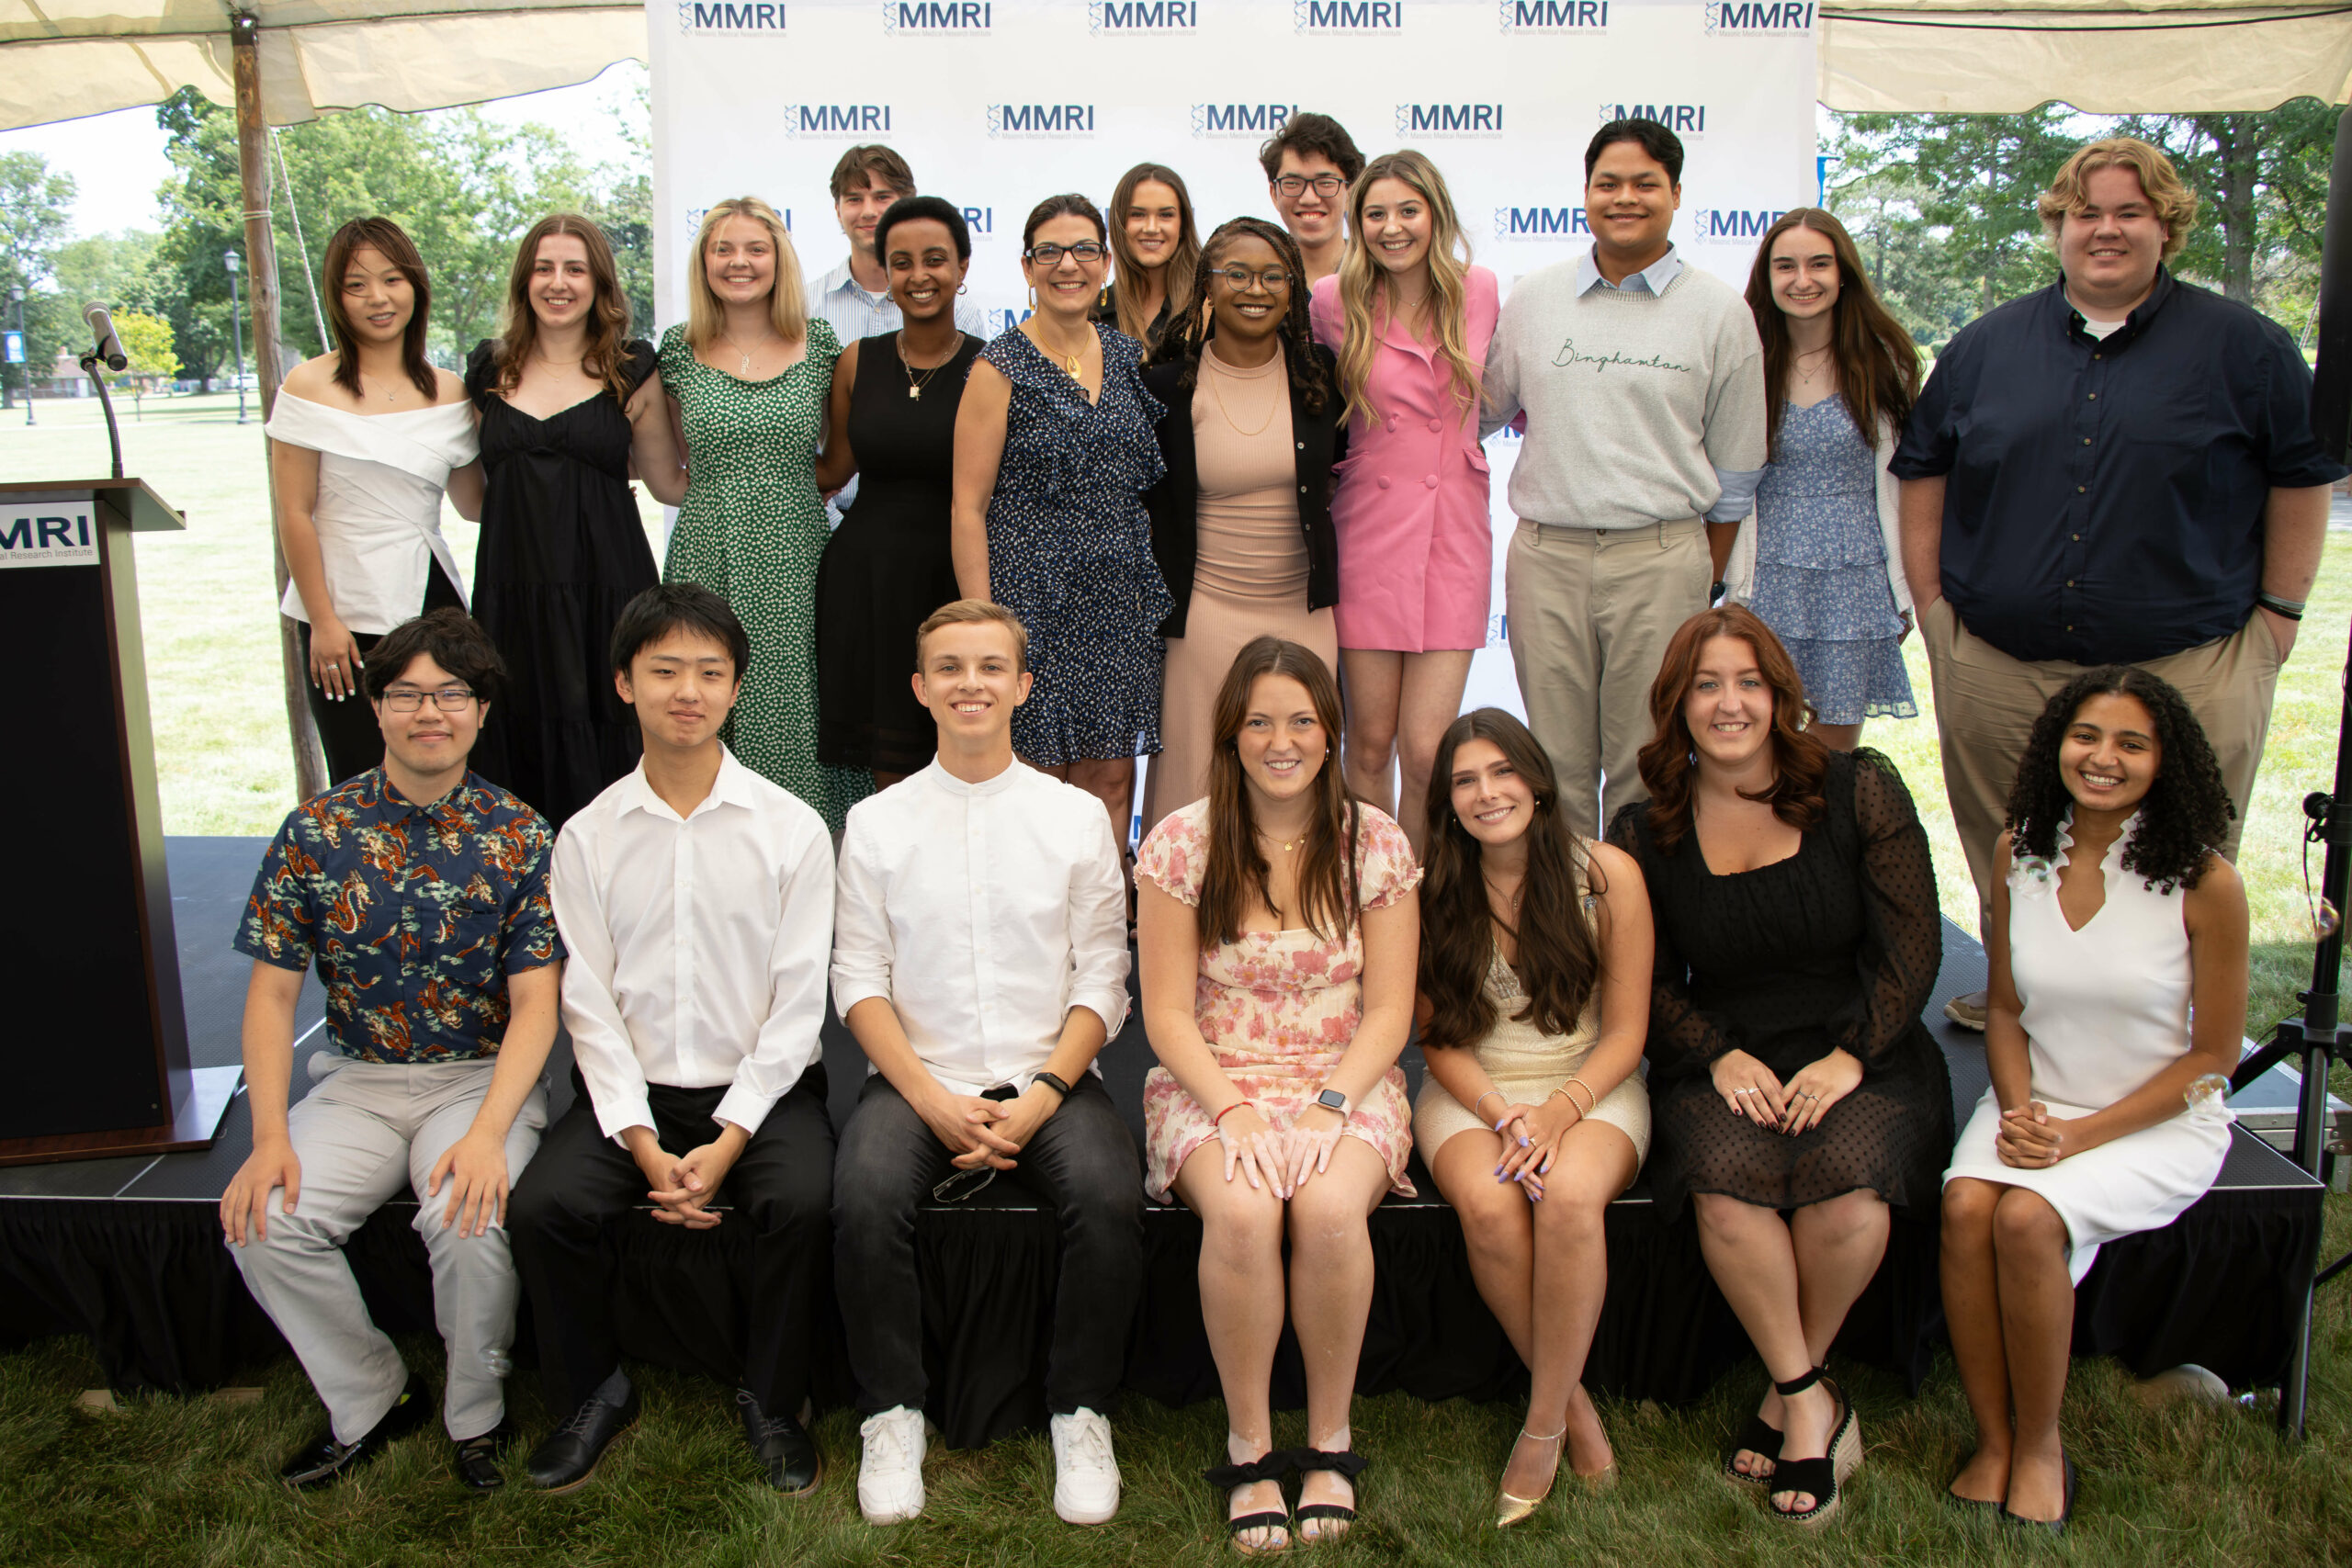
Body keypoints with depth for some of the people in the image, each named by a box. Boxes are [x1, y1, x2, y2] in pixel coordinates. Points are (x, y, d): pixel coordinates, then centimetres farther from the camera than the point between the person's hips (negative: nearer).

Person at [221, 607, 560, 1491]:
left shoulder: (521, 839, -6)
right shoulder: (315, 831, 0)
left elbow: (535, 1002, -9)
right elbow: (273, 991, 2)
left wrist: (487, 1132, -23)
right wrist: (270, 1137, -10)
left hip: (483, 1077, -3)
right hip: (357, 1081, 3)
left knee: (470, 1219, -29)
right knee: (262, 1222, -20)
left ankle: (475, 1414, 0)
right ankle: (370, 1402, 6)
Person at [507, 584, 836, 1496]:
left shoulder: (791, 829, -2)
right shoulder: (588, 837, 4)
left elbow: (797, 1004, -5)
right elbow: (589, 1006, 0)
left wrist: (725, 1145, -14)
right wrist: (646, 1149, -12)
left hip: (761, 1088, -2)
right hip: (631, 1091, 2)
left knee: (804, 1201, -28)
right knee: (543, 1206, -21)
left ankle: (772, 1402, -1)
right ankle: (593, 1393, 7)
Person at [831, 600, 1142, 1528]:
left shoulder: (1076, 817, 6)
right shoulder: (876, 823, 7)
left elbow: (1101, 982, 3)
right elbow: (860, 982, 3)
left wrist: (1038, 1099, -11)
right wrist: (935, 1101, -11)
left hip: (1049, 1078, 0)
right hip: (918, 1079, 1)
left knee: (1110, 1200, -28)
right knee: (865, 1199, -28)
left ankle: (1081, 1414, -7)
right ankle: (893, 1415, -6)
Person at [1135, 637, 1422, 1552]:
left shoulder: (1375, 842, 2)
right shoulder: (1181, 843, -1)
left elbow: (1388, 1011, 1)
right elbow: (1167, 1014, -3)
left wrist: (1329, 1105, -15)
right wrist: (1234, 1110, -17)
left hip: (1346, 1084, 1)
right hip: (1213, 1085, 0)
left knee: (1329, 1207, -32)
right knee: (1242, 1211, -32)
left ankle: (1330, 1441, -8)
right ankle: (1248, 1449, -10)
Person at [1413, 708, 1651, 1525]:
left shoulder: (1609, 876, -5)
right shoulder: (1434, 892, -1)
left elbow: (1624, 1034, -2)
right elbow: (1439, 1039, 3)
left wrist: (1561, 1112, -18)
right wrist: (1498, 1111, -16)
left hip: (1590, 1088, -1)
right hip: (1471, 1092, 1)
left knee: (1570, 1195, -34)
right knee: (1488, 1205, -32)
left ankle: (1543, 1424, -17)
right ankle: (1574, 1402, -10)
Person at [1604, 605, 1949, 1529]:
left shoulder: (1860, 790, 0)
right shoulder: (1644, 835, 4)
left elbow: (1912, 947, 0)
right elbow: (1650, 983, 7)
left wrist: (1850, 1056, -12)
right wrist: (1719, 1056, -10)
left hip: (1862, 1057, 0)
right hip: (1726, 1064, 1)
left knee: (1849, 1185, -31)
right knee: (1725, 1185, -31)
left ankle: (1789, 1389, -4)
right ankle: (1814, 1401, -10)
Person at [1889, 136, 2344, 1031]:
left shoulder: (2245, 347, 5)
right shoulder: (1985, 346, 10)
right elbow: (1923, 470, 15)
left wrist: (2278, 612, 3)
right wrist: (1930, 601, 7)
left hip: (2182, 664, -2)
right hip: (1996, 664, 2)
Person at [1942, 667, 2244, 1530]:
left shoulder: (2204, 882, -11)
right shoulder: (2018, 853, 1)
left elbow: (2212, 1054, -6)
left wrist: (2083, 1134, -14)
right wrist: (2020, 1110, -9)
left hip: (2160, 1120, -3)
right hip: (2037, 1105, 4)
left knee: (2027, 1219, -29)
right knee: (1965, 1206, -26)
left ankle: (2040, 1446, -6)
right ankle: (1992, 1443, -9)